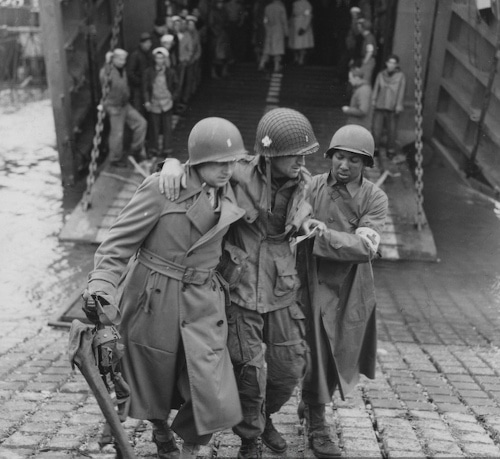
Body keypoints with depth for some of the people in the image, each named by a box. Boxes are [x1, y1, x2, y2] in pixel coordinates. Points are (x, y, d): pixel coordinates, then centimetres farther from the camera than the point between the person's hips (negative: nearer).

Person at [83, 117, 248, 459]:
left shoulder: (230, 195, 3)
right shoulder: (162, 188, -14)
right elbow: (119, 242, -13)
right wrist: (100, 286, -26)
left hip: (202, 303, 3)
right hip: (153, 301, -3)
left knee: (213, 397, -5)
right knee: (153, 383, 18)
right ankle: (161, 431, 52)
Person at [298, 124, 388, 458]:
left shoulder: (375, 198, -7)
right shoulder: (311, 187, -8)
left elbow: (366, 246, -19)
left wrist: (324, 234, -29)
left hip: (353, 291, 3)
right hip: (316, 284, -2)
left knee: (340, 356, 18)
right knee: (318, 354, 3)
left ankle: (309, 403, 45)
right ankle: (317, 423, 25)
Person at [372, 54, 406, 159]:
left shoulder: (400, 76, -1)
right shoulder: (381, 75, 6)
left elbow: (401, 91, -3)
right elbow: (376, 89, 11)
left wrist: (399, 105, -8)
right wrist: (373, 101, 6)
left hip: (392, 108, -2)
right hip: (379, 107, 2)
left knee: (391, 130, 2)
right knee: (377, 128, 1)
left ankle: (391, 150, 14)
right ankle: (375, 148, 14)